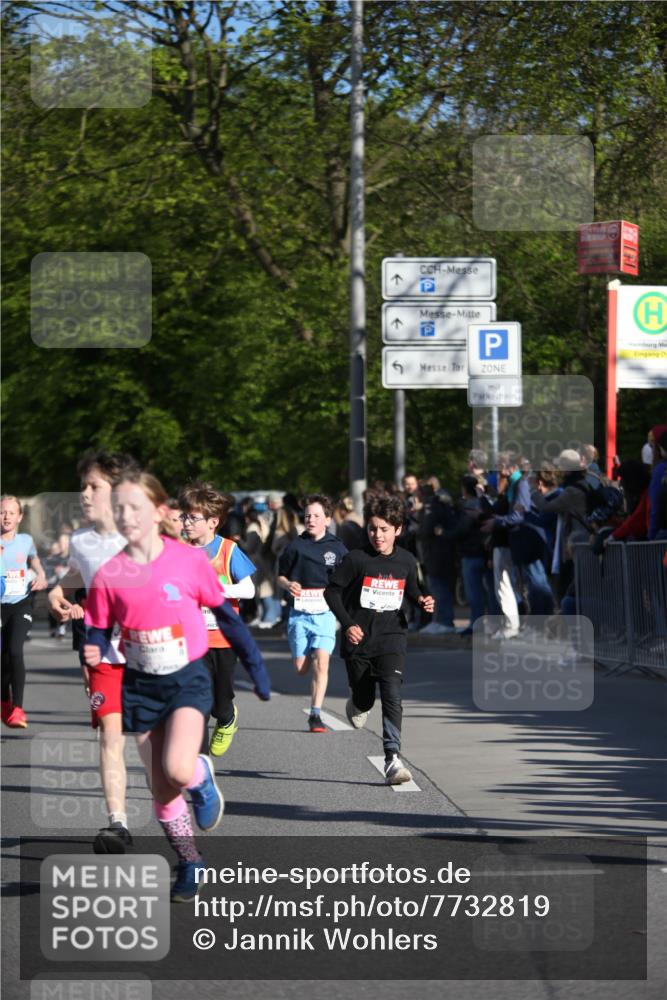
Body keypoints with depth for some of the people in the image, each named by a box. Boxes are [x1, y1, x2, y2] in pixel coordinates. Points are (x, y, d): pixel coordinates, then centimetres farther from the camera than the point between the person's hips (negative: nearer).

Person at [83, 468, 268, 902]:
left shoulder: (190, 560, -11)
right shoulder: (109, 575, -7)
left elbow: (224, 613, 1)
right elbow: (99, 632, 3)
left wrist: (253, 662, 6)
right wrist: (94, 652, -18)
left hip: (189, 678, -3)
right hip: (140, 686, 3)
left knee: (178, 769, -26)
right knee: (161, 789, 7)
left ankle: (203, 776, 10)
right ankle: (190, 865, 25)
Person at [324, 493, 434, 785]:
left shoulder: (406, 561, 2)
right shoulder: (356, 559, -8)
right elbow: (332, 591, -2)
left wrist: (422, 601, -3)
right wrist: (347, 624, -11)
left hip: (392, 637, 0)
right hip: (359, 639, 0)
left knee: (392, 695, -17)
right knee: (364, 700, 12)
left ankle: (392, 758, -20)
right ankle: (357, 702, 51)